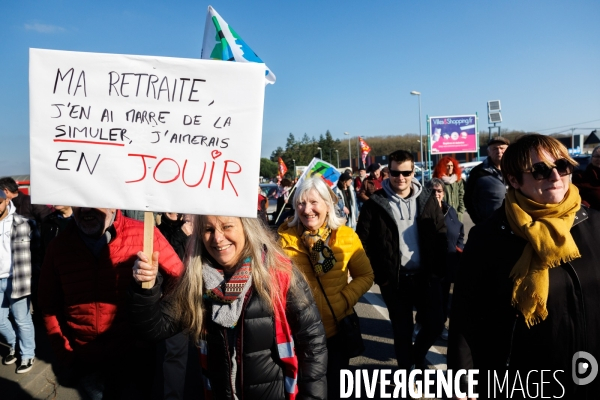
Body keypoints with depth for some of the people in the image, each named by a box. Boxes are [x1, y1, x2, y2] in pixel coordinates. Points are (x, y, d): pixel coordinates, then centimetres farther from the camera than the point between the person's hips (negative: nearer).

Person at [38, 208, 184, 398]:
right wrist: (65, 357, -1)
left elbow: (179, 279, -7)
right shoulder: (58, 246, -6)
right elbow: (49, 306, 2)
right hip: (84, 364, 2)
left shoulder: (144, 236, -16)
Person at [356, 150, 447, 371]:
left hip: (426, 275, 2)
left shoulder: (427, 198, 2)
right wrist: (378, 274, -8)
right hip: (394, 279, -2)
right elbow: (363, 241, -5)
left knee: (435, 324, 10)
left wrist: (439, 269, -1)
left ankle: (418, 355, 41)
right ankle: (405, 368, 36)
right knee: (402, 329, 12)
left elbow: (441, 235, 5)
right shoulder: (376, 203, -7)